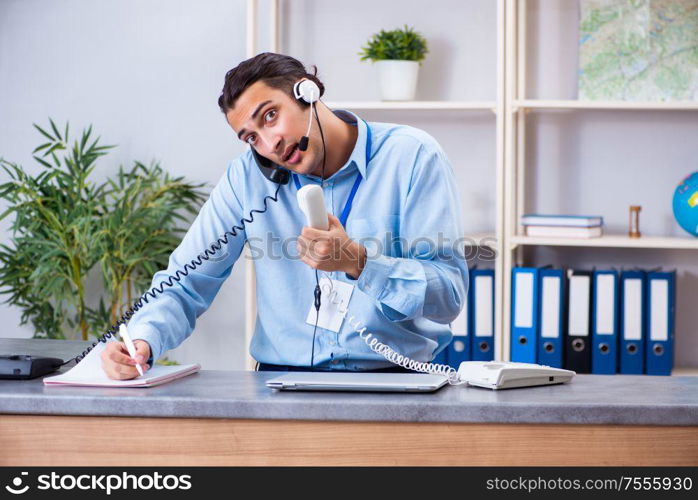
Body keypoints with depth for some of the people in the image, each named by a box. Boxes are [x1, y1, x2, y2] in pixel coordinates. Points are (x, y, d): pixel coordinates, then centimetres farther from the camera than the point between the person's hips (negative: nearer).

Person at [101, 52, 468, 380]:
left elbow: (449, 294, -9)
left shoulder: (412, 157, -4)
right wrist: (142, 341, -15)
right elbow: (186, 284, 5)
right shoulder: (247, 176, 5)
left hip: (394, 373, -2)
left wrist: (356, 262, -23)